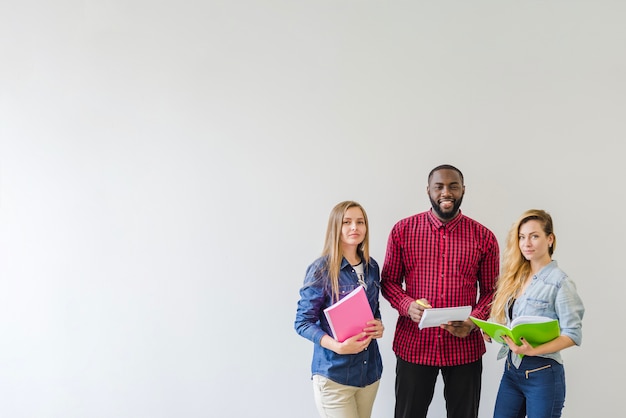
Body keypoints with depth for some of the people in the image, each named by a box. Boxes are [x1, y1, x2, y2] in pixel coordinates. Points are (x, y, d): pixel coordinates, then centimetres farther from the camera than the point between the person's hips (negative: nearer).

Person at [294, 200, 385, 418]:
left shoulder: (372, 267, 5)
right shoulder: (321, 269, -13)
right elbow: (303, 322, -12)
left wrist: (379, 326, -5)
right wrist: (337, 346, -25)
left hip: (370, 368, 6)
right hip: (334, 373, -6)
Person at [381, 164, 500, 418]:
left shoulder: (484, 237, 0)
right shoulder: (403, 230, -1)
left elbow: (490, 290, 5)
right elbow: (389, 281, 4)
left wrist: (474, 320, -13)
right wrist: (408, 306, -15)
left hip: (464, 347, 1)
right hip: (413, 346, 0)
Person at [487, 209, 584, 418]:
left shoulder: (560, 282, -12)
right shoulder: (516, 277, 6)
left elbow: (573, 334, -15)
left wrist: (534, 351, -27)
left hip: (542, 374, -5)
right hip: (511, 369, 6)